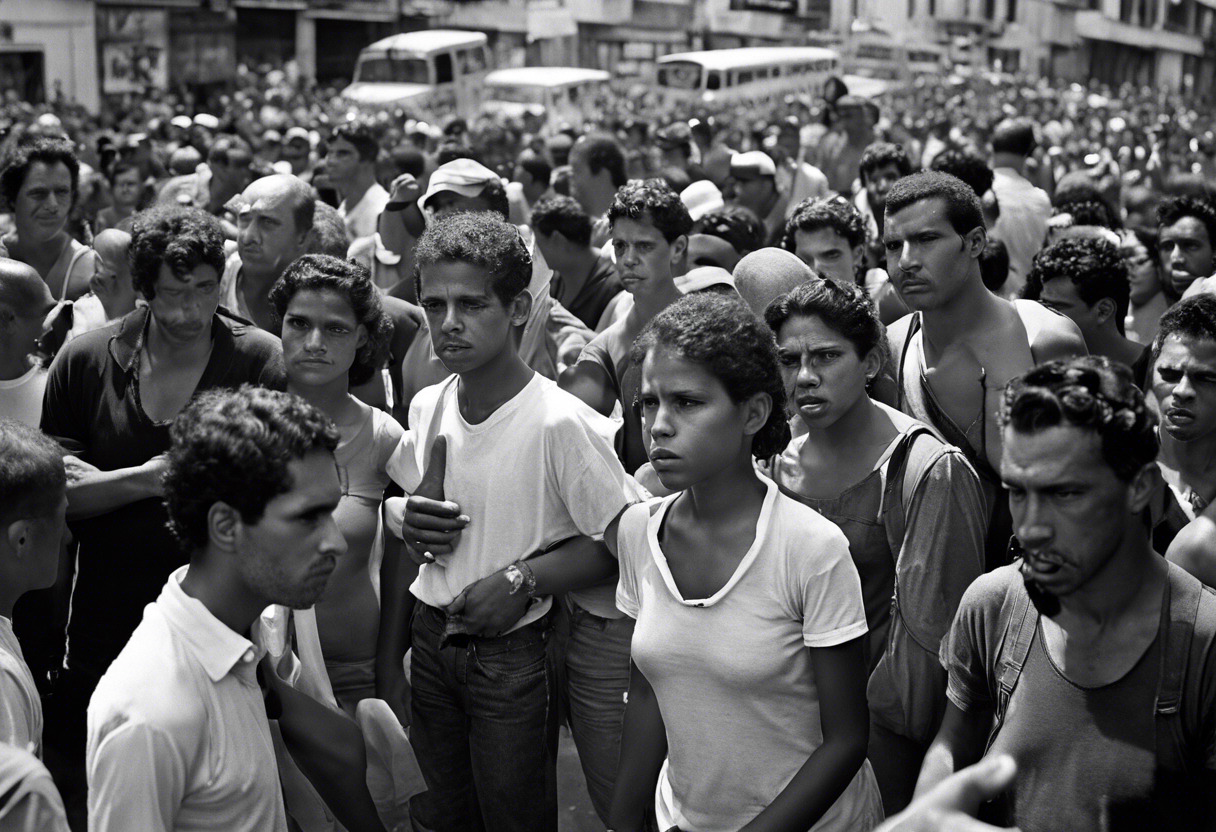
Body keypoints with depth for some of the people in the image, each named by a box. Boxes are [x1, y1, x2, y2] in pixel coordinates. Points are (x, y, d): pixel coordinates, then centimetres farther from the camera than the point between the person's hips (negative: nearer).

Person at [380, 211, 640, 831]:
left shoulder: (561, 424, -21)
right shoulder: (426, 408, -1)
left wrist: (523, 580, -22)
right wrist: (409, 519, -6)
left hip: (513, 653, -5)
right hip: (429, 635, 6)